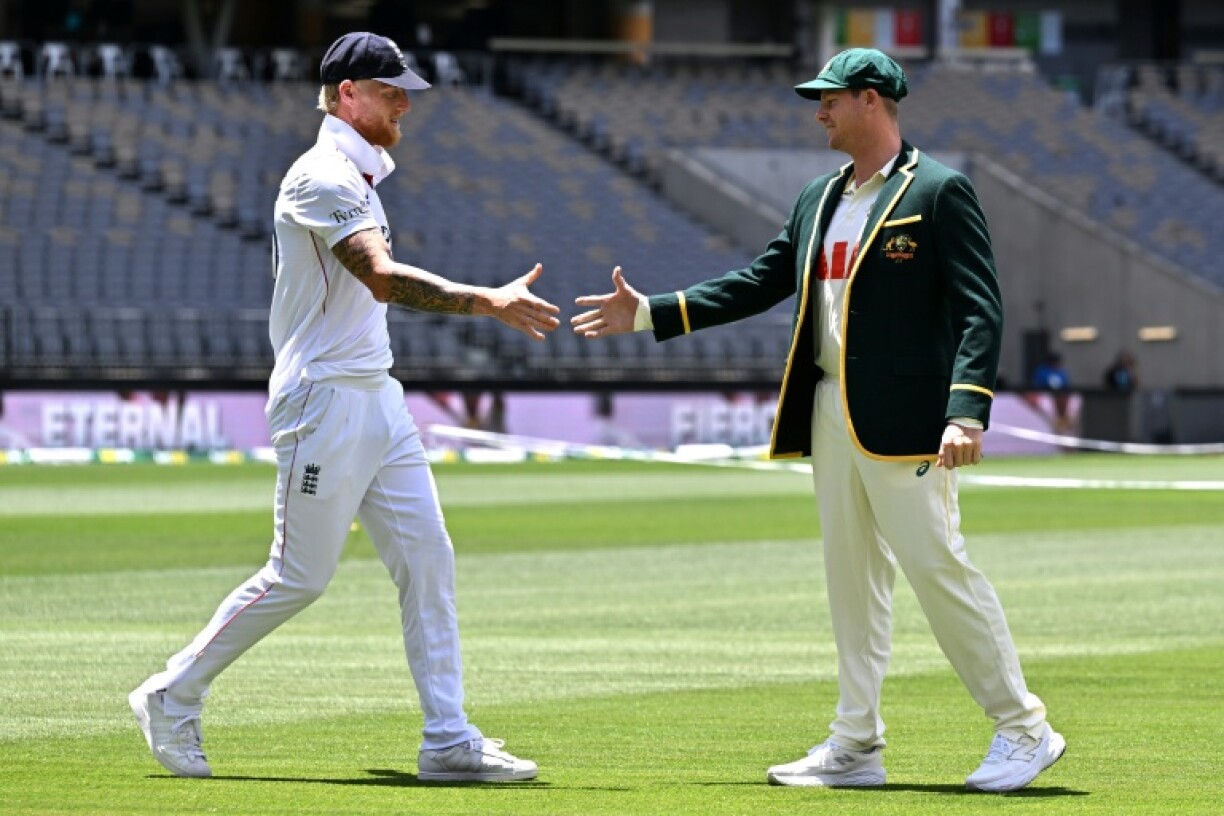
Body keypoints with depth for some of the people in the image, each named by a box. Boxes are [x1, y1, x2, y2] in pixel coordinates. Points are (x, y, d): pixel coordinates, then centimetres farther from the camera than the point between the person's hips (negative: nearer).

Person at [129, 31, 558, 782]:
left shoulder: (359, 179, 16)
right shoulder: (323, 179, -16)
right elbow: (383, 278, -29)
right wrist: (489, 303, -37)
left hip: (377, 396, 9)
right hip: (325, 401, -9)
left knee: (428, 561, 2)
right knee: (299, 577, -3)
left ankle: (449, 740, 1)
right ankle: (174, 696, 12)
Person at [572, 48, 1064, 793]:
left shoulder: (940, 193, -7)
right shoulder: (820, 200, 16)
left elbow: (980, 310, -13)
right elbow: (759, 283, 20)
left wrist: (967, 412, -24)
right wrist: (649, 313, 15)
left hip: (904, 421, -8)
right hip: (831, 416, 8)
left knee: (938, 566, -9)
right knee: (852, 579, 10)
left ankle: (1024, 731, 0)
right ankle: (857, 747, 15)